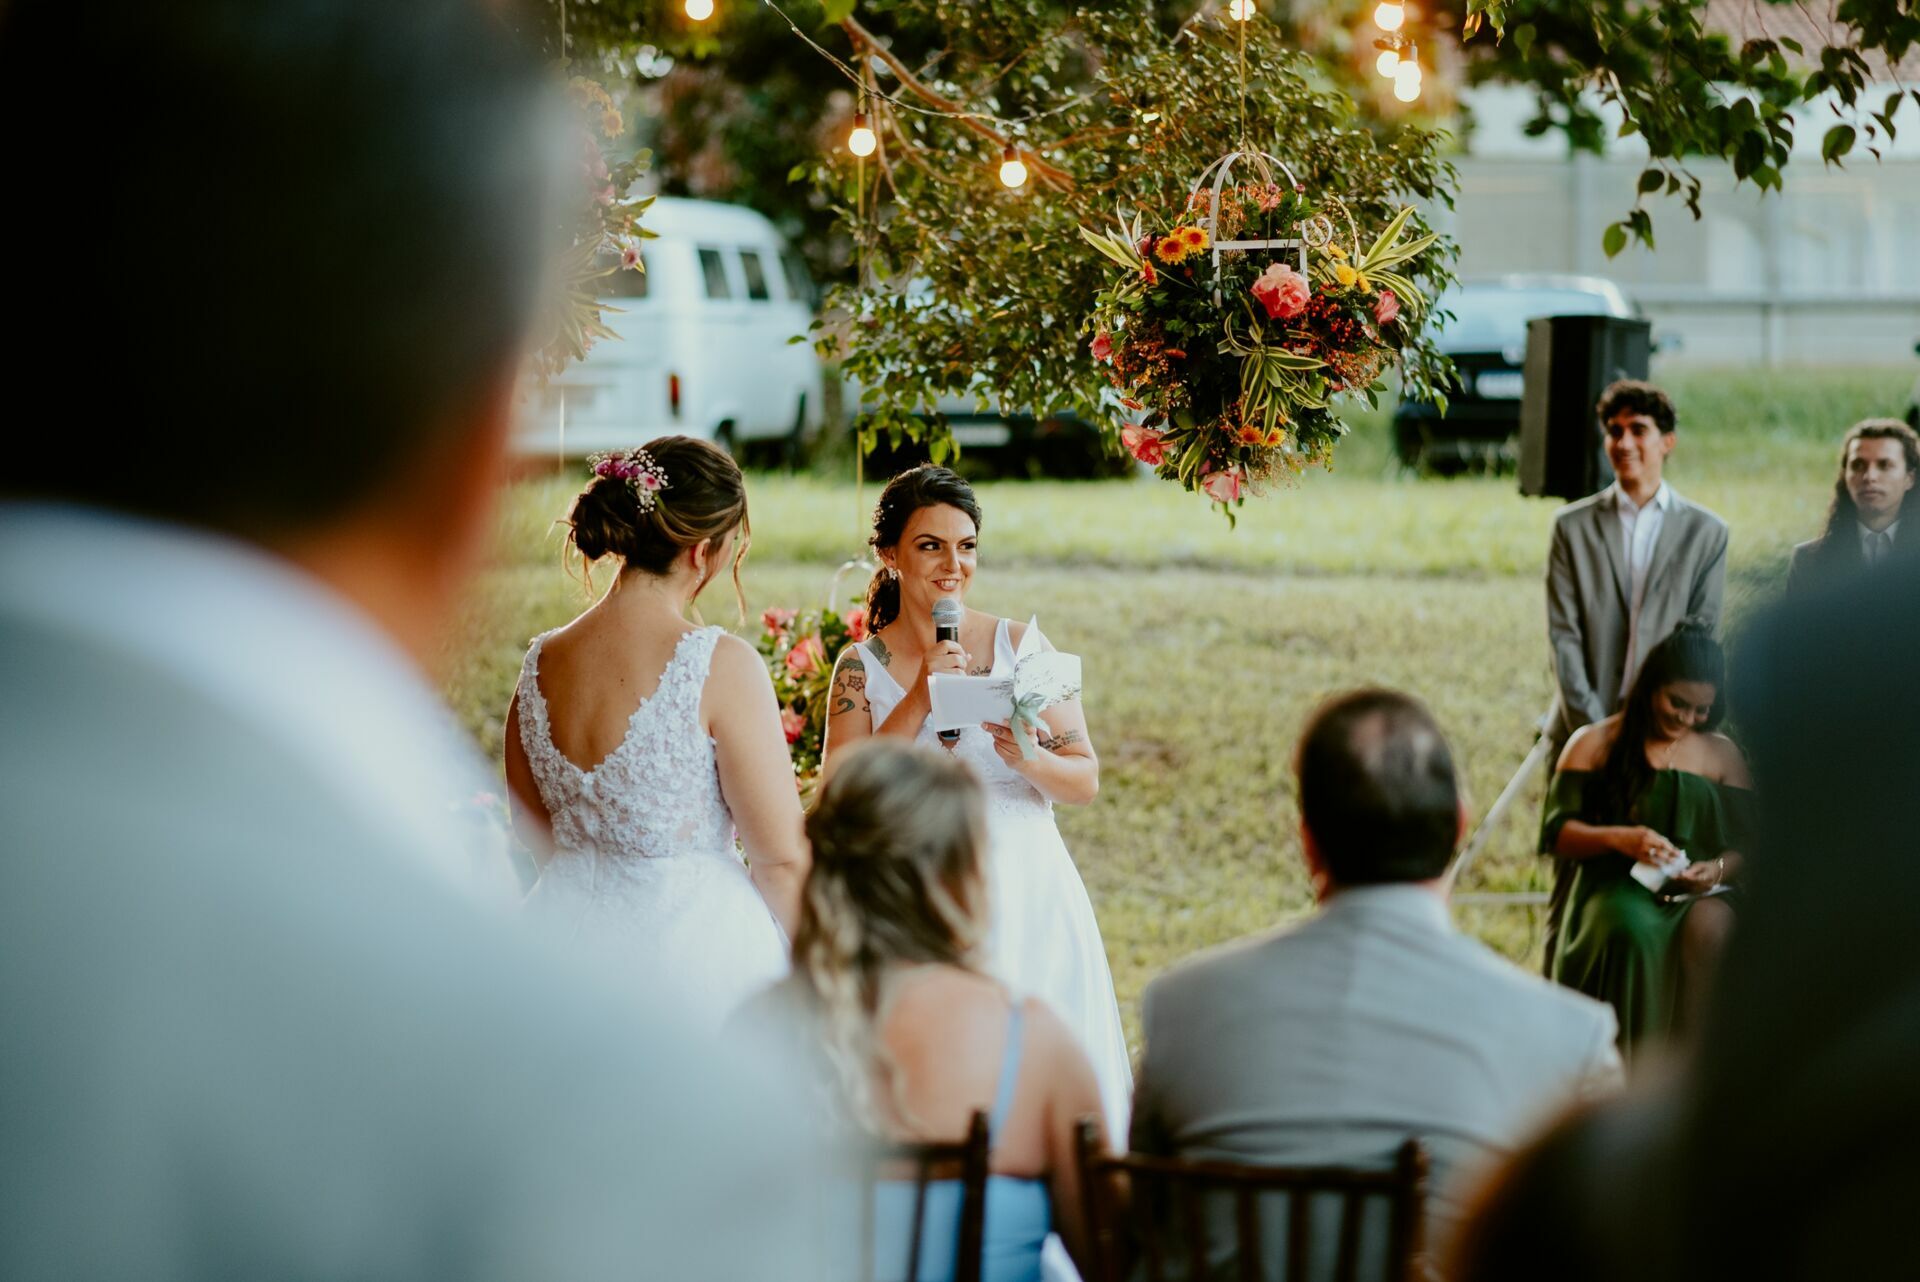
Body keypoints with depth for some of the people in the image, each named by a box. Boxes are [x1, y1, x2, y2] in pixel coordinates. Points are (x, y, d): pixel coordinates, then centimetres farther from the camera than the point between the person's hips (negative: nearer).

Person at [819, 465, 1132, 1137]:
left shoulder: (1021, 646, 1)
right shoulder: (862, 667, 1)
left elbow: (1086, 781, 3)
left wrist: (1029, 759, -18)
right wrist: (917, 703, -15)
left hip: (1028, 897, 1)